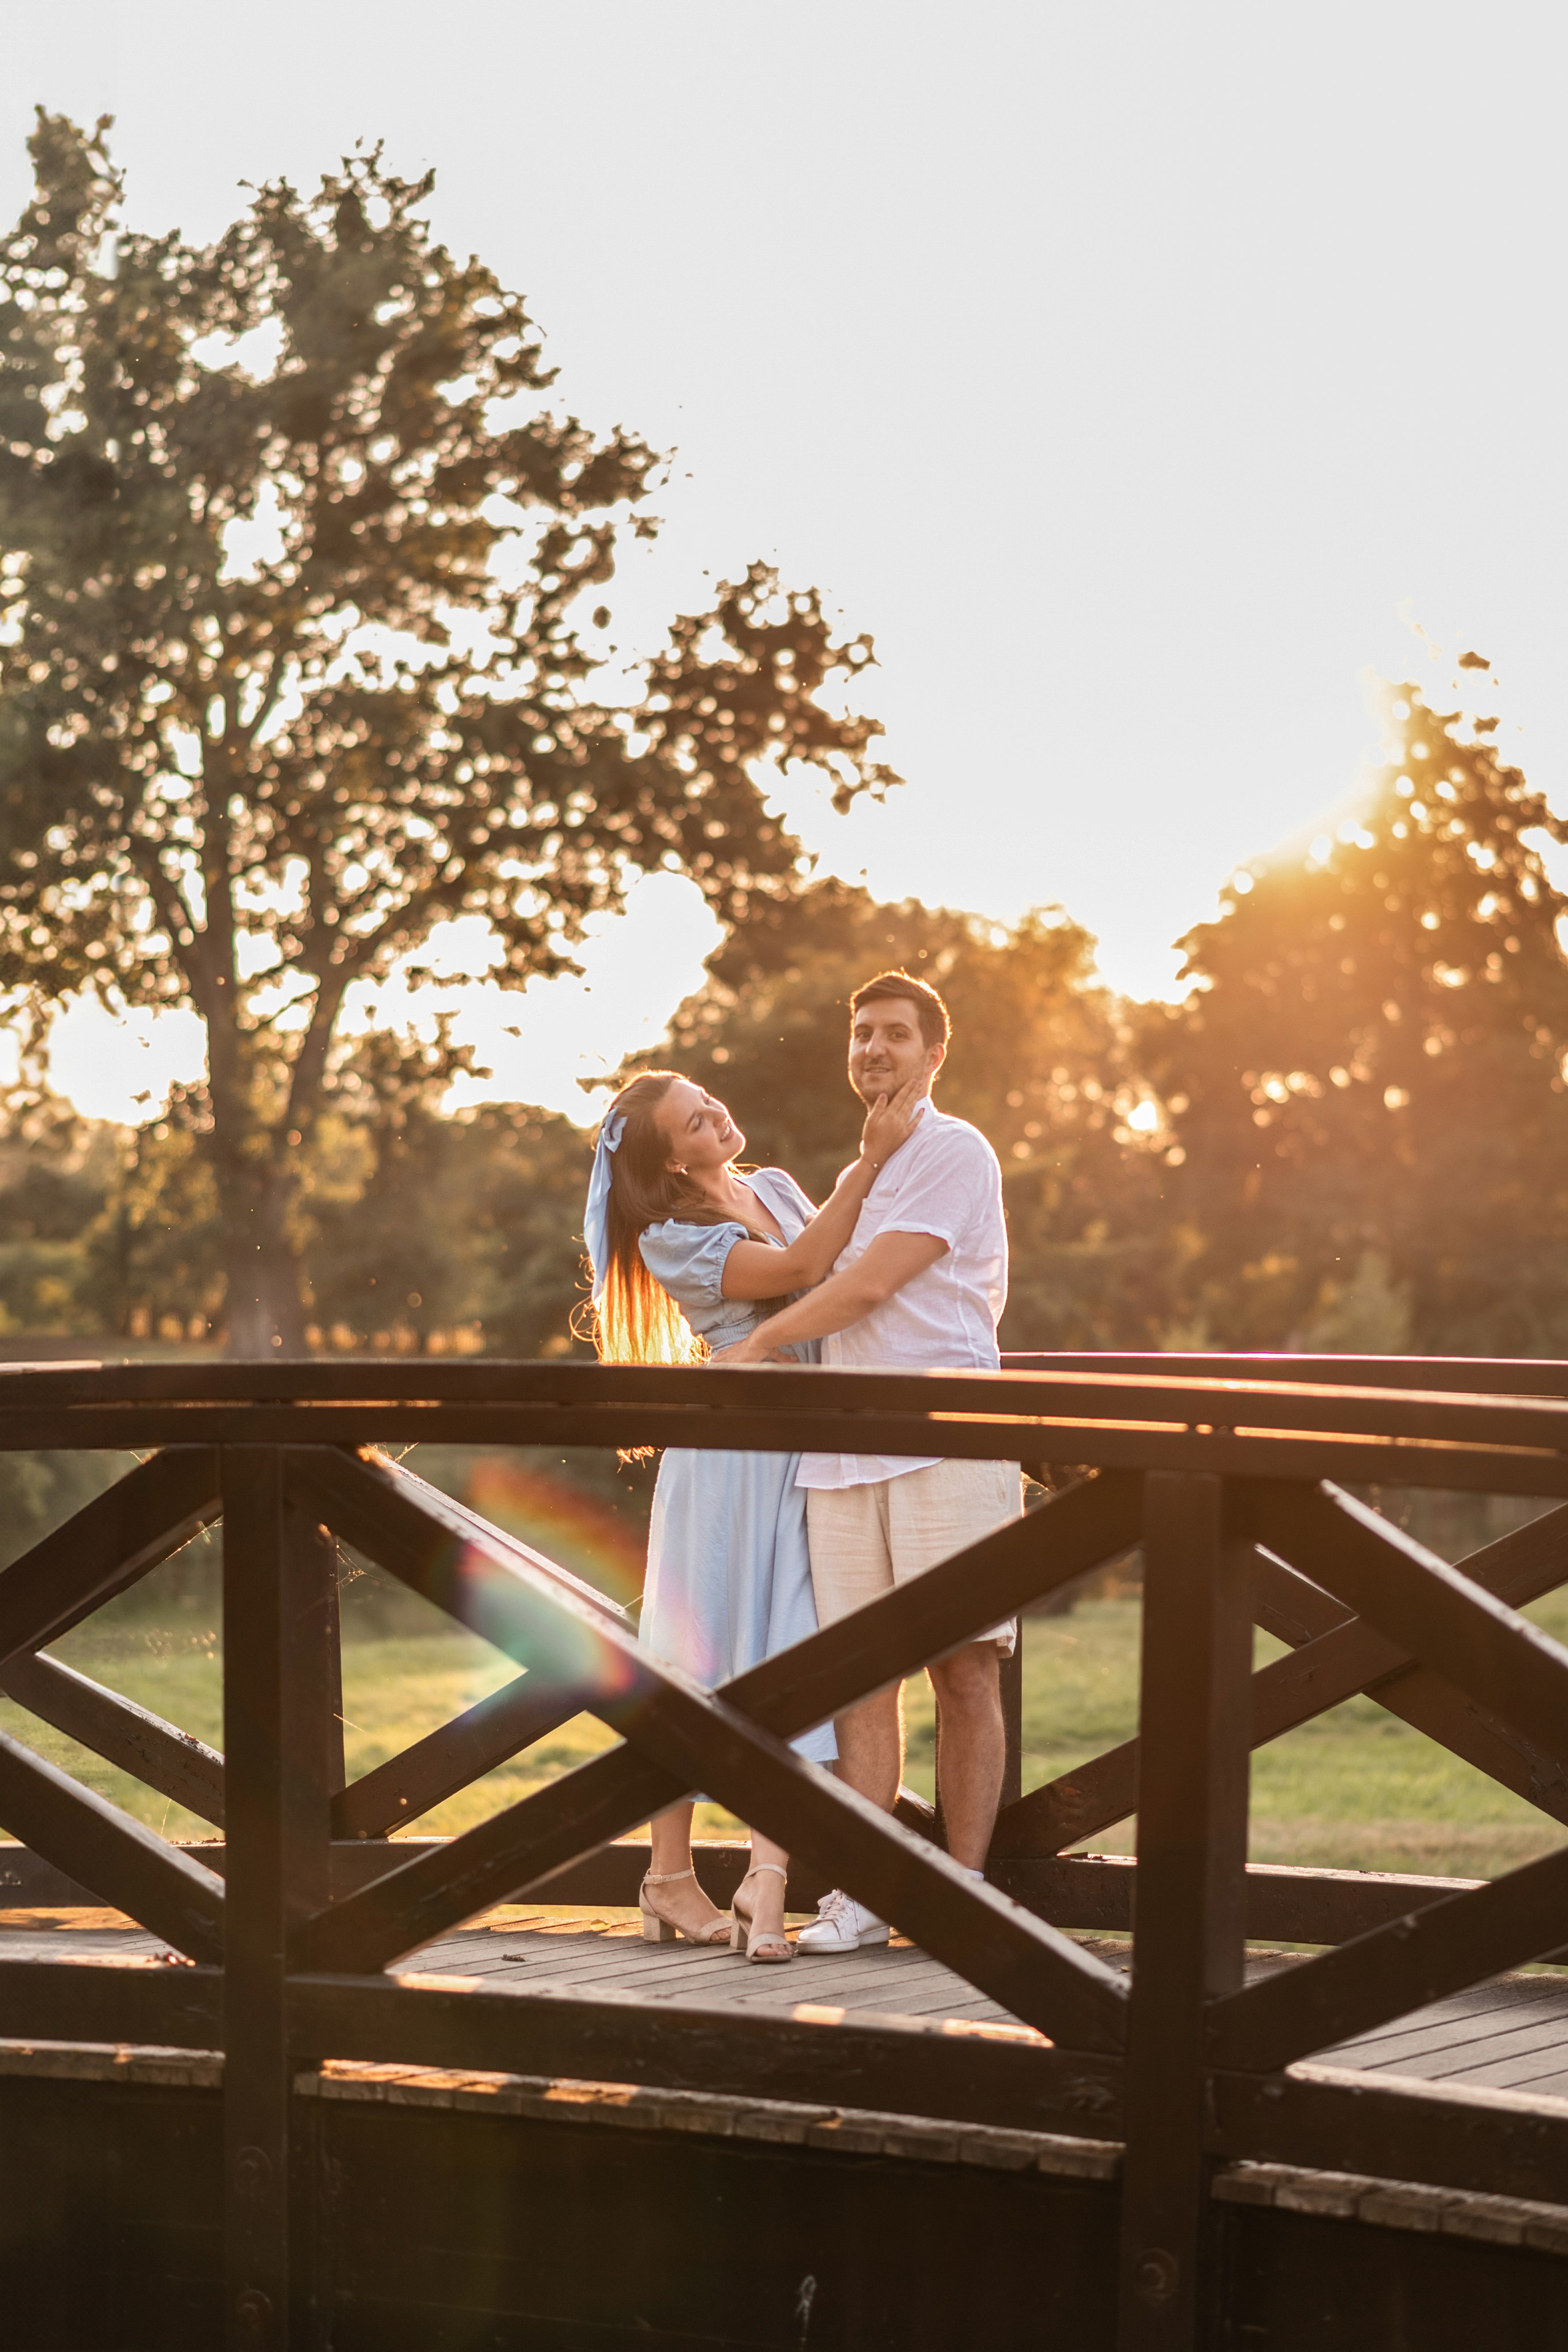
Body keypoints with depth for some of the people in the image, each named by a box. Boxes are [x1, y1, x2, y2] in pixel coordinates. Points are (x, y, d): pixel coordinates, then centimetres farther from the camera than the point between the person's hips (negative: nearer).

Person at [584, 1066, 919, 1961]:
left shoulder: (776, 1187, 13)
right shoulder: (670, 1239, -7)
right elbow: (800, 1269, -17)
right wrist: (874, 1157, -16)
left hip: (807, 1451, 5)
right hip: (728, 1447, -5)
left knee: (792, 1654, -5)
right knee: (701, 1655, 1)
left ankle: (768, 1879, -10)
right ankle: (672, 1876, 10)